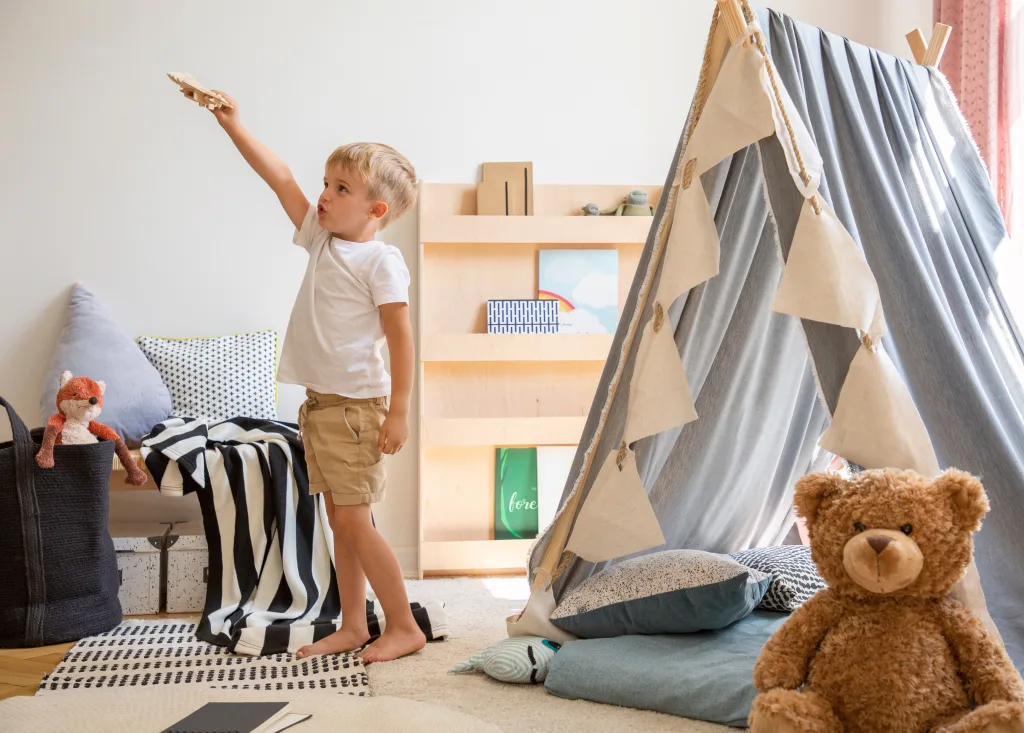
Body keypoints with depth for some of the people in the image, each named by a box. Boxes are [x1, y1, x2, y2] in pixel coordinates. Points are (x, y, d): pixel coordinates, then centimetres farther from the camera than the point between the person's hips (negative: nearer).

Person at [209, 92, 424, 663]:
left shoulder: (382, 261, -12)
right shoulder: (323, 240, 11)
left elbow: (400, 337, -15)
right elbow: (282, 180, 12)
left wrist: (399, 411, -18)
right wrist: (234, 126, 12)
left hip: (355, 406, -8)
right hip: (319, 402, 8)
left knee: (353, 519, -6)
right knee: (341, 520, 12)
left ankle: (405, 627, 6)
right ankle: (353, 626, 22)